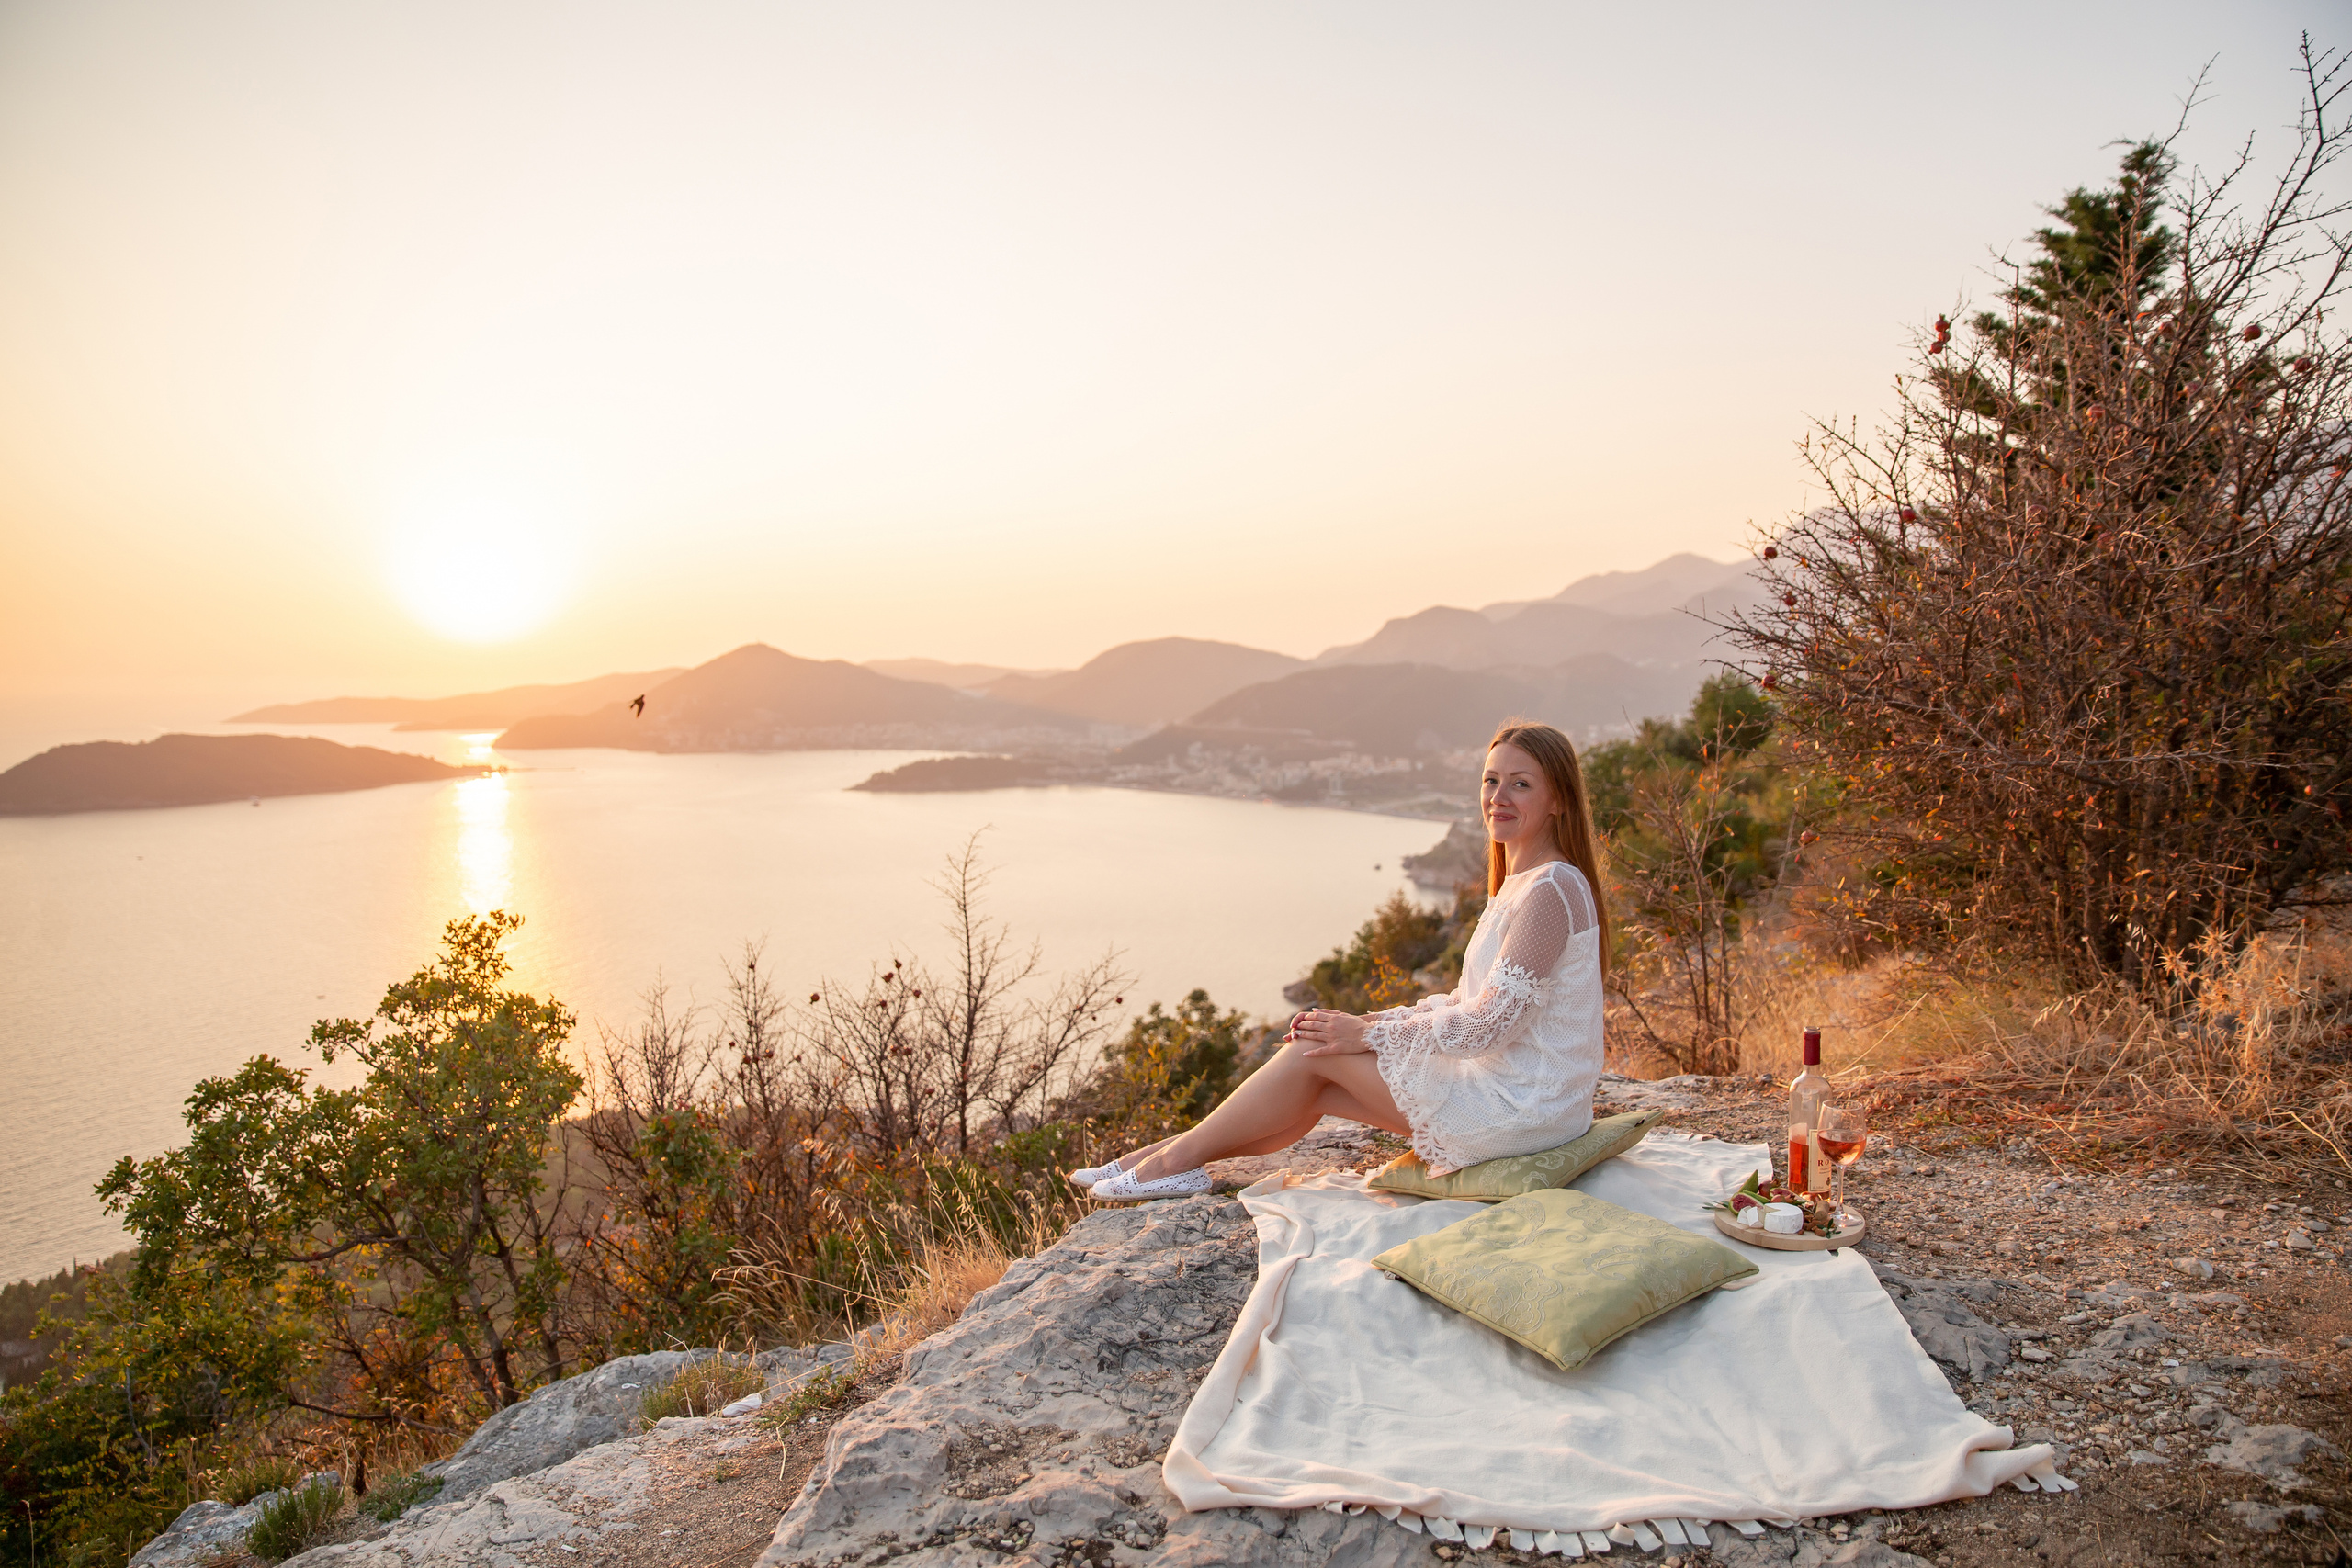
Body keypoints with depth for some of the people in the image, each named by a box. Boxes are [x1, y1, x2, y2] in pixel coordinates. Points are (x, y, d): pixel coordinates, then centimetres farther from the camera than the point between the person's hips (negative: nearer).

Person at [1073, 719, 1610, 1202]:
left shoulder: (1552, 889, -20)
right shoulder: (1520, 883, 13)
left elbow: (1489, 1022, -22)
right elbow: (1471, 1001, 15)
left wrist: (1371, 1033, -13)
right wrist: (1375, 1021, 3)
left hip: (1520, 1106, -9)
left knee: (1317, 1051, -6)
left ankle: (1182, 1156, 7)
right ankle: (1183, 1153, 11)